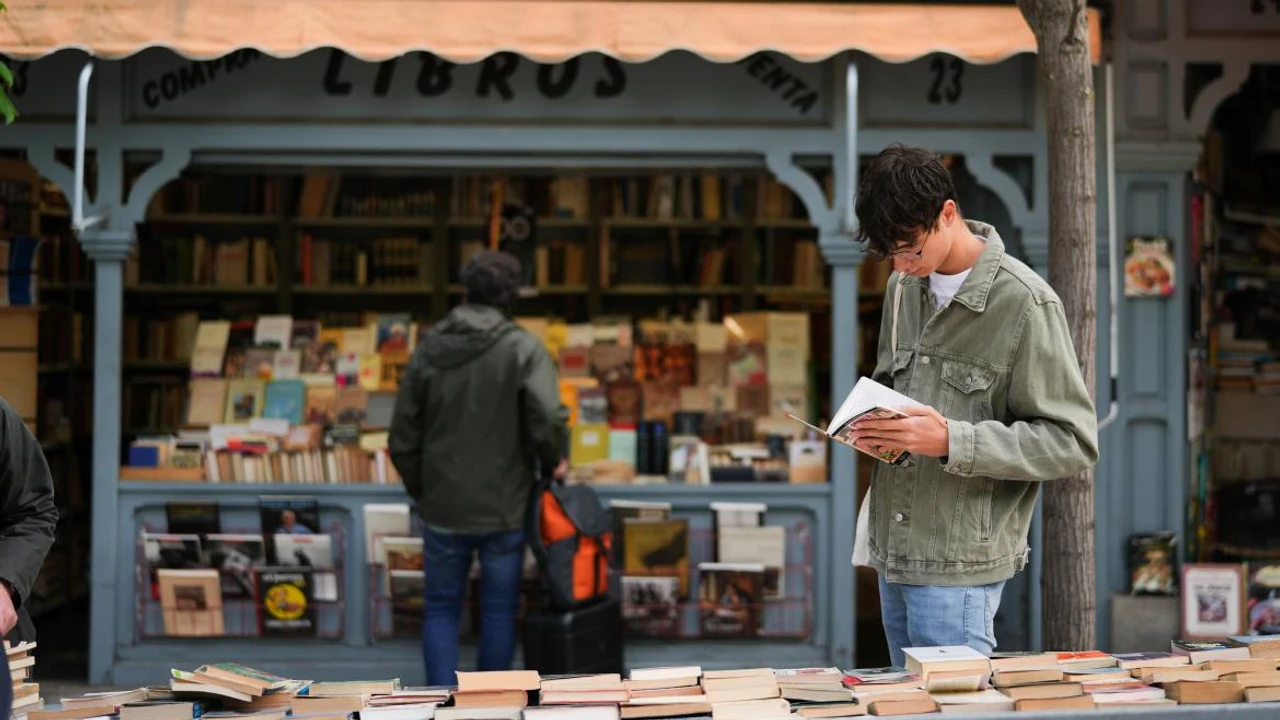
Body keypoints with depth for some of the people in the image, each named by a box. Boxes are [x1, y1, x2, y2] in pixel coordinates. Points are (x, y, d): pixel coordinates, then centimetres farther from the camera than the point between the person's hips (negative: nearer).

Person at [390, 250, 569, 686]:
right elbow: (549, 418, -25)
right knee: (498, 610, 12)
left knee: (441, 609, 14)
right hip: (504, 508, -2)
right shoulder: (523, 349, -11)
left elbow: (403, 437, 3)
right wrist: (553, 462, -5)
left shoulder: (430, 349, -1)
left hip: (444, 508, 2)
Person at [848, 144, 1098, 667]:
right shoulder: (904, 286, 9)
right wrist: (873, 428, 0)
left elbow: (1073, 442, -12)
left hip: (960, 568, -7)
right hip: (892, 554, 7)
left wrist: (951, 441, -22)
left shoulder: (1025, 303, -12)